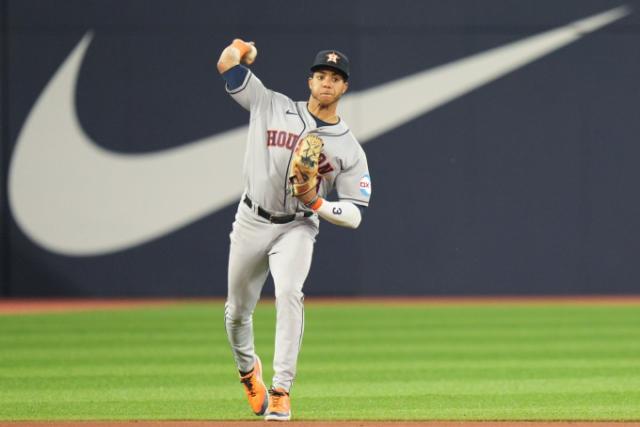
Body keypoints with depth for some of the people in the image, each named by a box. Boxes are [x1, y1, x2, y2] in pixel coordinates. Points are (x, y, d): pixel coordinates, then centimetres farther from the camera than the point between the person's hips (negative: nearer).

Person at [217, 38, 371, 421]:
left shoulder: (350, 149, -3)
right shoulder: (273, 107, -2)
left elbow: (355, 216, -6)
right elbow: (227, 64, -4)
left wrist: (316, 202, -20)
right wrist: (244, 48, 11)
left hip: (297, 228, -2)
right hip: (252, 221, 2)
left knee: (289, 293, -28)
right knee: (238, 309, 11)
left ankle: (281, 391, -29)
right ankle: (247, 367, 44)